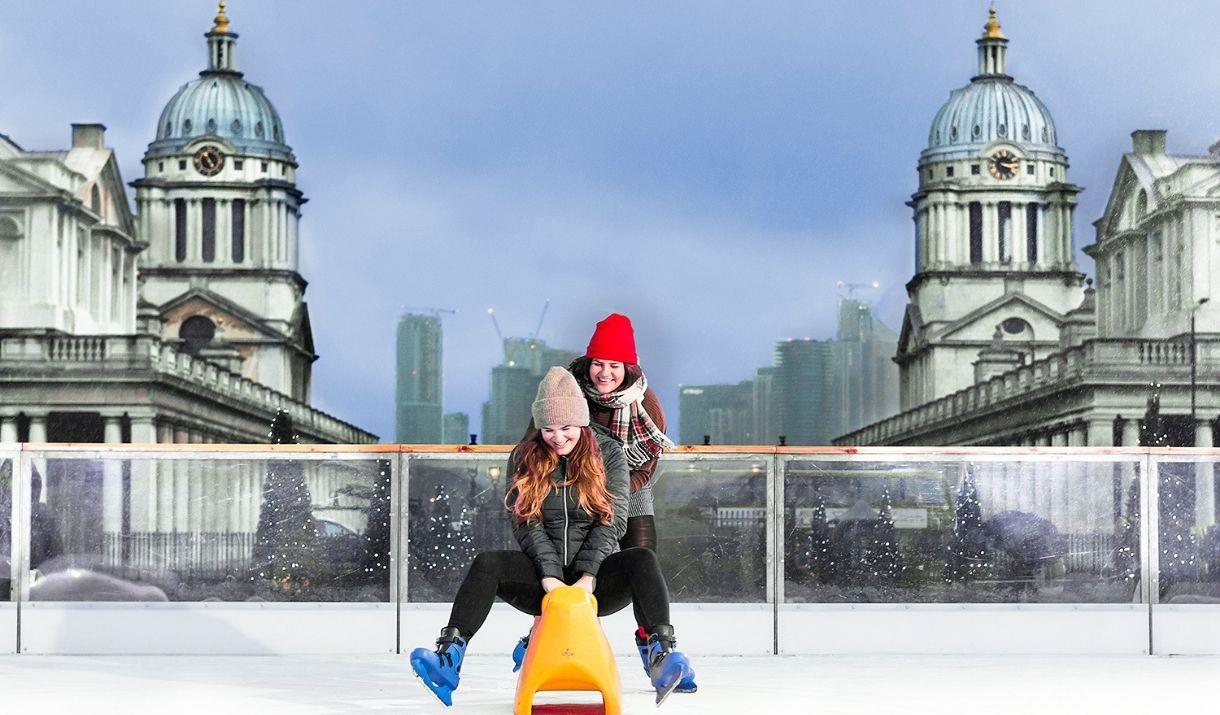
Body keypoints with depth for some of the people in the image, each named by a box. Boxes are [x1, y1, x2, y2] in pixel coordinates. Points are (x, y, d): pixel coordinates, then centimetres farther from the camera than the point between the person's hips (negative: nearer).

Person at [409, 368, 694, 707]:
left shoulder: (608, 453, 4)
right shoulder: (525, 458, 7)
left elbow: (614, 520, -5)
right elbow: (526, 523, -3)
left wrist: (587, 576, -18)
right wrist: (550, 575, -18)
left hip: (595, 580, -1)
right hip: (544, 580, 1)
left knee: (643, 560, -31)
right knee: (486, 564, -26)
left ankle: (662, 656, -43)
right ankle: (449, 659, -37)